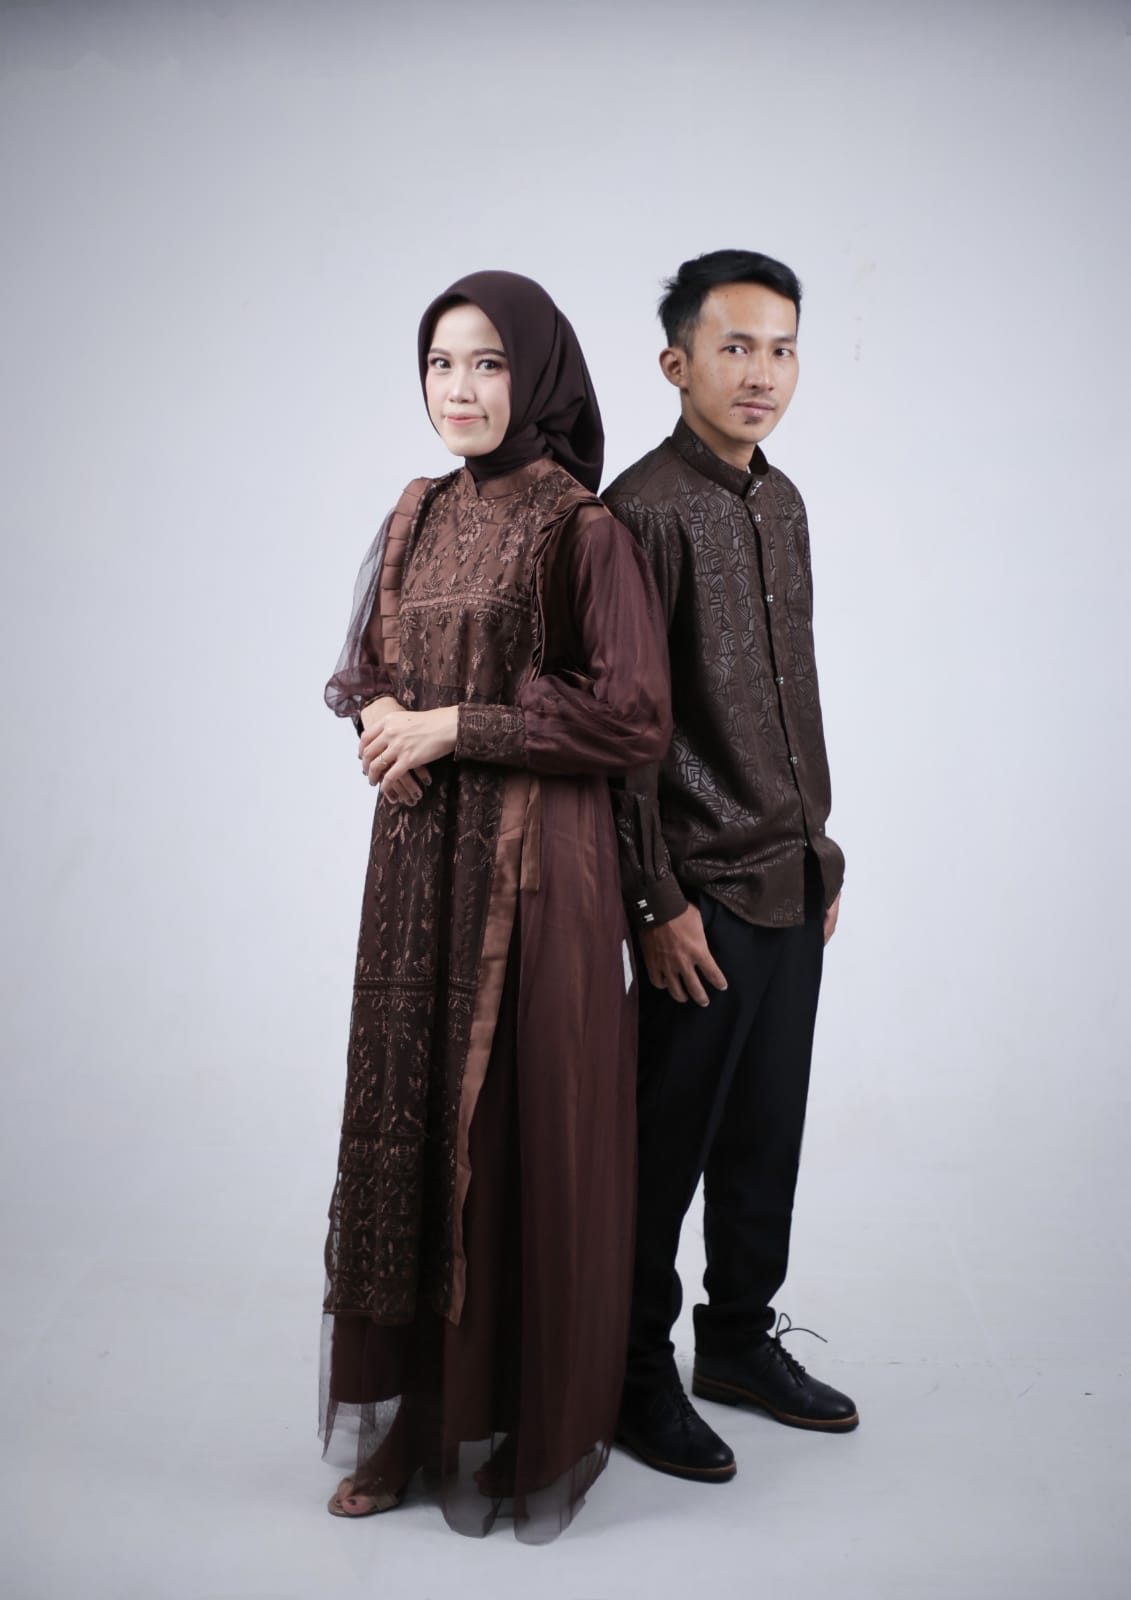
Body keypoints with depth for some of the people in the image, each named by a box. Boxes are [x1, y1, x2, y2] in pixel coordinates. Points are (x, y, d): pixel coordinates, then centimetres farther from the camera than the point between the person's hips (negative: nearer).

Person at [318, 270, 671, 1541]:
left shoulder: (582, 528, -8)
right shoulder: (418, 516, 11)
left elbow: (635, 718, -14)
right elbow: (367, 664, 20)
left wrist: (457, 727, -14)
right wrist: (382, 717, -4)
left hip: (535, 867, -6)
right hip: (419, 862, 6)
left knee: (530, 1136, 2)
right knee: (413, 1122, 10)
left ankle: (540, 1432, 20)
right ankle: (425, 1413, 25)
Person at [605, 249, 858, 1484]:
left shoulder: (782, 503, 13)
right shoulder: (645, 510, -12)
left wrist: (823, 850, 18)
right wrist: (657, 901, -16)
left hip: (792, 882, 8)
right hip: (705, 894, -8)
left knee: (767, 1128, 16)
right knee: (669, 1139, 4)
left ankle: (741, 1337, 33)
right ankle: (637, 1371, 21)